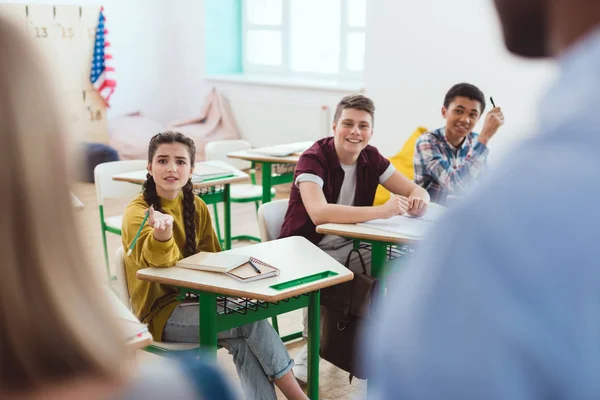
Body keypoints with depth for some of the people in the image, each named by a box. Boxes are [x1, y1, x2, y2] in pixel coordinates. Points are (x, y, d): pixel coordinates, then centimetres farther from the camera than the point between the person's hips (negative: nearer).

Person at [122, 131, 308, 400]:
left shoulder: (197, 207, 4)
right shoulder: (137, 212, -14)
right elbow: (160, 261, -30)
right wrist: (162, 234, -53)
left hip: (193, 299, 5)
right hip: (161, 311, -5)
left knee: (244, 342, -25)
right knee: (251, 320, -23)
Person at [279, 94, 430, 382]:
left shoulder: (371, 158, -2)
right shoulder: (313, 159, -21)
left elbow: (415, 190, 1)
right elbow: (319, 213, -38)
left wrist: (418, 201, -25)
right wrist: (381, 211, -42)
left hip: (347, 248, 6)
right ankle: (307, 357, -10)